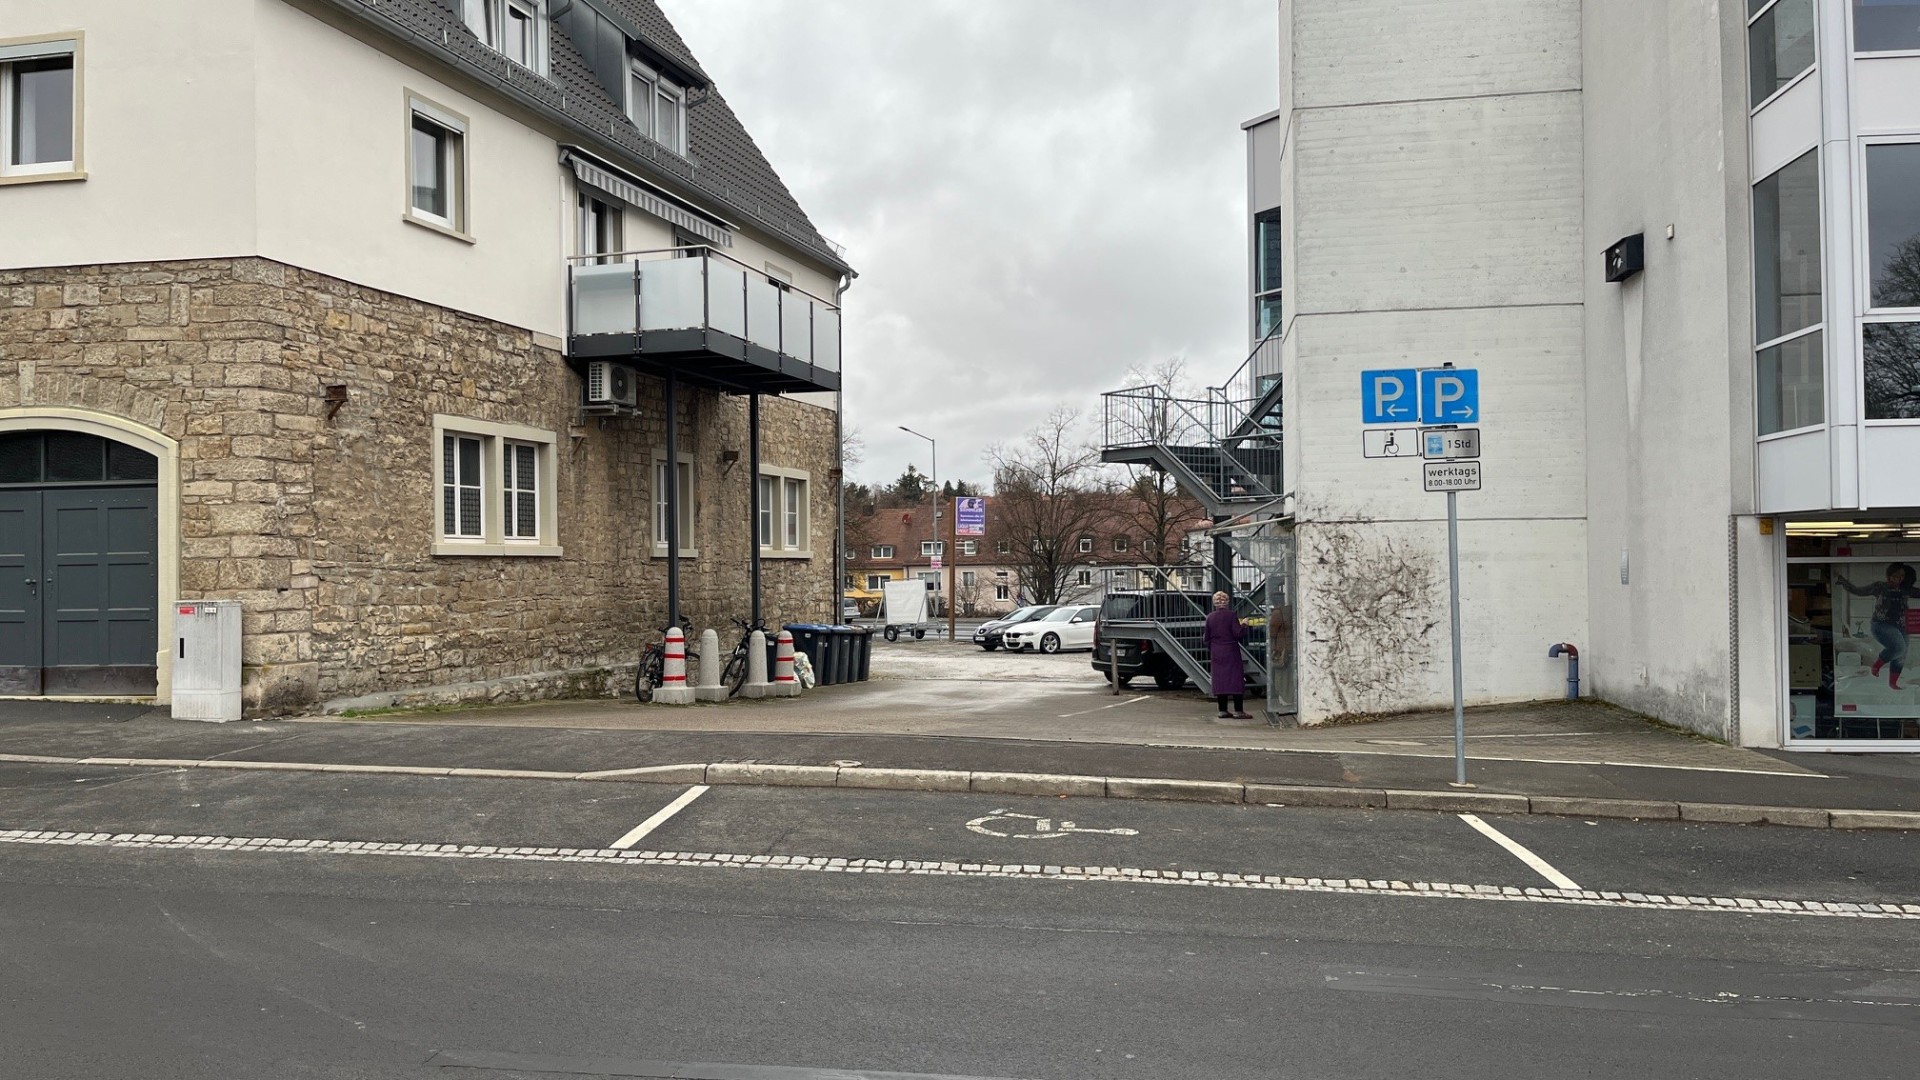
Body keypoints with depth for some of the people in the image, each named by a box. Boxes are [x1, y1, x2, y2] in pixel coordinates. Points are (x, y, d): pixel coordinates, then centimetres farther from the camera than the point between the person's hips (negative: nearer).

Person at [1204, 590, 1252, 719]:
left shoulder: (1210, 617, 3)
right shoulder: (1231, 615, -9)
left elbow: (1207, 637, 6)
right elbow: (1238, 633, -13)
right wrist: (1244, 625, 4)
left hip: (1216, 653, 4)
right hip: (1231, 652, -4)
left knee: (1220, 681, 7)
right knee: (1236, 679, -1)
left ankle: (1223, 710, 7)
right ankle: (1238, 711, -5)